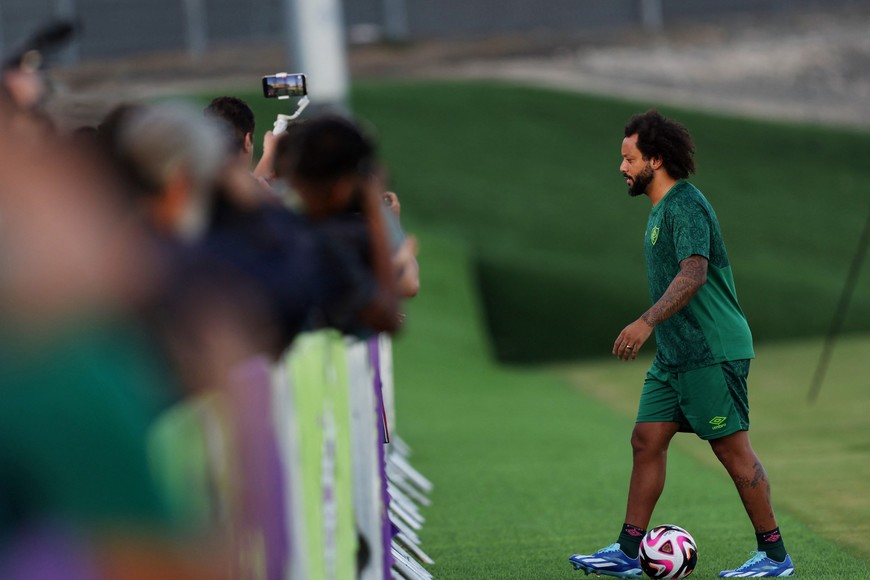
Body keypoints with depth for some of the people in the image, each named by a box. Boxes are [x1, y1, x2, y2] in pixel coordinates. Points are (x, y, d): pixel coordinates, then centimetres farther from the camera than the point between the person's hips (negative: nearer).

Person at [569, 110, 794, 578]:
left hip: (711, 353, -10)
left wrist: (647, 322, -36)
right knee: (646, 441, 6)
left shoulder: (685, 206, -16)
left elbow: (694, 273, -29)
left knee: (732, 449, -4)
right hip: (675, 354, 10)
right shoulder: (662, 208, 16)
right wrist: (654, 329, 28)